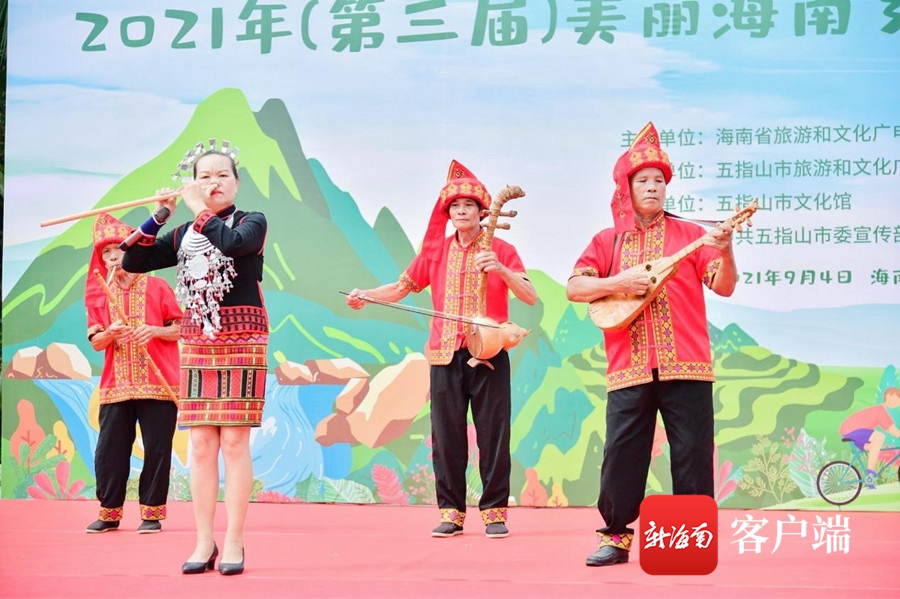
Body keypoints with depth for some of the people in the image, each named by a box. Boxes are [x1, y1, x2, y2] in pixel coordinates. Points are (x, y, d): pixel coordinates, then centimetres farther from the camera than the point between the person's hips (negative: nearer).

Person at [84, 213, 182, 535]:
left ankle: (152, 512, 7)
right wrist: (110, 333, -13)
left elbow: (180, 329, 4)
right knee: (109, 450, 2)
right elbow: (95, 341, 9)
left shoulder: (157, 287, 3)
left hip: (157, 384, -3)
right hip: (115, 386, 3)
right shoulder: (99, 294, 11)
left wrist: (154, 330, -14)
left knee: (157, 450, -2)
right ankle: (109, 512, 12)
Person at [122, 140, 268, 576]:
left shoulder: (252, 222, 1)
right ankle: (204, 542, 6)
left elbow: (233, 242, -23)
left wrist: (200, 211, -12)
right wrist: (158, 217, -2)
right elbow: (133, 262, 6)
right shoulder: (184, 235, 12)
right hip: (197, 344, 4)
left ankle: (233, 541, -2)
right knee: (201, 444, 2)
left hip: (242, 341, -4)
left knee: (234, 442, -6)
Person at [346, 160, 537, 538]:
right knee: (446, 436, 2)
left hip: (489, 354, -2)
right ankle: (451, 511, 11)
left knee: (493, 434, -2)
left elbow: (530, 297, -6)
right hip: (445, 354, 2)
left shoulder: (501, 251, 3)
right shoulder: (436, 250, 11)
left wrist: (500, 270, -22)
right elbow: (402, 287, 15)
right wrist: (366, 296, -1)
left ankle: (495, 511, 7)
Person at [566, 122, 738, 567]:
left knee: (692, 456, -1)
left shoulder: (690, 235, 8)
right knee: (621, 456, 1)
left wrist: (725, 251, -20)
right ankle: (616, 537, 13)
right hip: (629, 369, 1)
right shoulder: (607, 241, 12)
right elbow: (573, 288, 3)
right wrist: (618, 282, -13)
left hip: (686, 367, -1)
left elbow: (724, 287, -1)